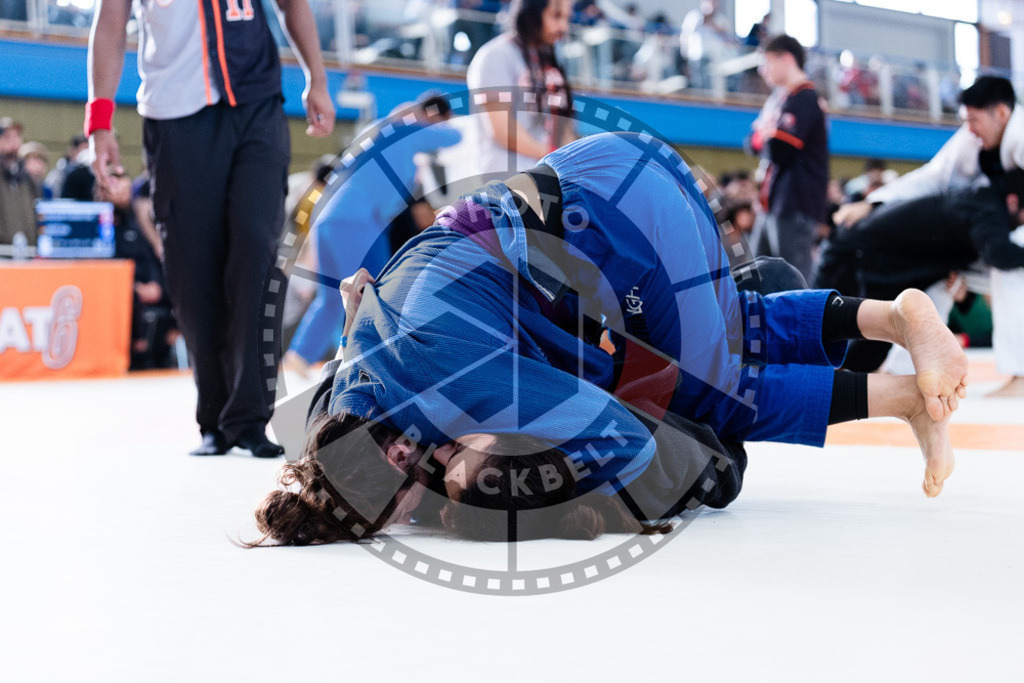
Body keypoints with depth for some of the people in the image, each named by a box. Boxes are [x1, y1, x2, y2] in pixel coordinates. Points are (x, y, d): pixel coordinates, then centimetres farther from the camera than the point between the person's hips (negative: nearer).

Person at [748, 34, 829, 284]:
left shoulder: (804, 99, -12)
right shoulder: (779, 98, 18)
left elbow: (780, 151, -22)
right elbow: (755, 143, 18)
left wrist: (767, 137, -3)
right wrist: (762, 137, -2)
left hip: (795, 208, -10)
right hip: (774, 205, 10)